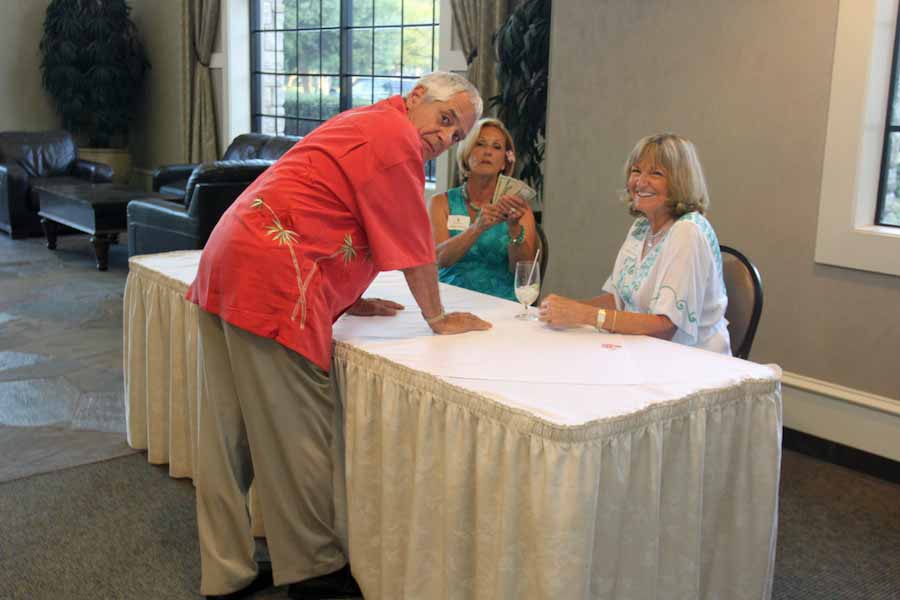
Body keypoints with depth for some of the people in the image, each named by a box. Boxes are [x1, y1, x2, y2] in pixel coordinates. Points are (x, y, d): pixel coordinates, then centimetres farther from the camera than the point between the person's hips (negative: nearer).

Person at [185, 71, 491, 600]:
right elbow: (413, 243, -5)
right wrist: (438, 319, 7)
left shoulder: (366, 124, 24)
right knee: (298, 432, 2)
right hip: (271, 280, -11)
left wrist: (349, 299, 28)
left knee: (228, 435, 12)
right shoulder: (397, 136, -7)